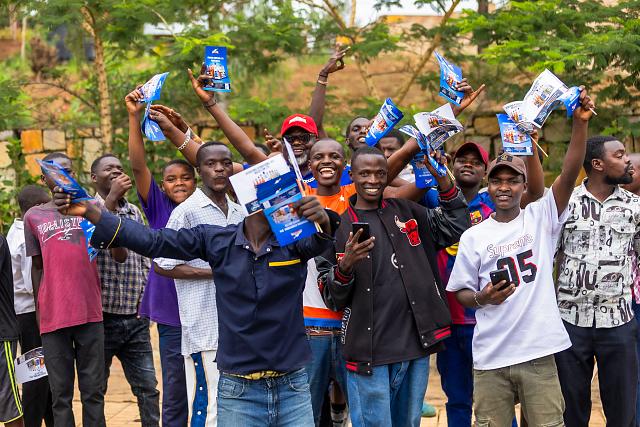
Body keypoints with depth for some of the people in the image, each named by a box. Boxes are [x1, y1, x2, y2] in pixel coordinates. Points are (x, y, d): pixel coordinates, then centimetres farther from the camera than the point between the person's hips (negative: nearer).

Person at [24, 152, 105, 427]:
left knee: (93, 390, 3)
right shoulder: (34, 216, 9)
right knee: (61, 393, 3)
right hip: (53, 318, 0)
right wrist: (38, 312, 11)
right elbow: (37, 266, 14)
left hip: (90, 314, 0)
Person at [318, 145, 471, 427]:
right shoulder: (337, 227, 1)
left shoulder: (405, 212, 11)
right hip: (370, 352, -4)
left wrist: (442, 180, 4)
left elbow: (456, 227, 14)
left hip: (416, 346, 4)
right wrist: (346, 266, -22)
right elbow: (332, 300, -1)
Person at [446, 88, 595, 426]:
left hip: (538, 353, -1)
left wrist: (580, 122, -21)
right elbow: (461, 293, 9)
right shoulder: (473, 237, 4)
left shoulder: (541, 218, 3)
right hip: (490, 359, 1)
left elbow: (570, 174, -10)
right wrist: (482, 298, -13)